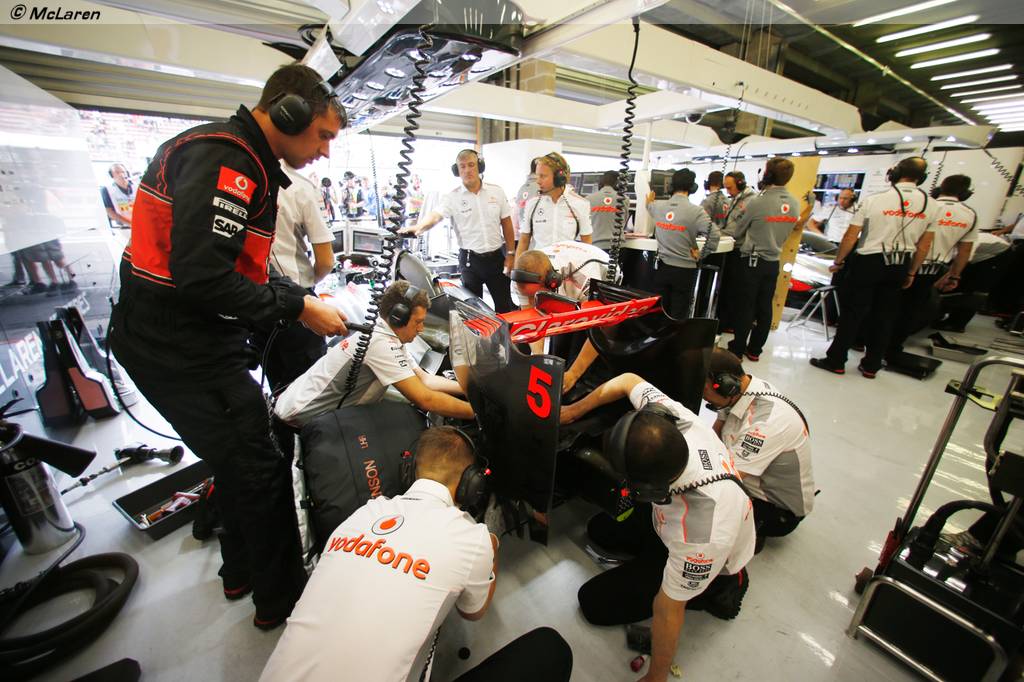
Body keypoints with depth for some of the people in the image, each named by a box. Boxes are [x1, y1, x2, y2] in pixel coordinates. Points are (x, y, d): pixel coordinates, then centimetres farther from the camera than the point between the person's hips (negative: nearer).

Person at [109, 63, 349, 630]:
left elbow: (243, 266, 16)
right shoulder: (222, 159, -18)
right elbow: (202, 277, -28)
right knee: (260, 471, 1)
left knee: (239, 460, 22)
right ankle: (280, 599, 24)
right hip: (180, 346, -11)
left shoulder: (244, 161, 15)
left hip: (187, 339, 11)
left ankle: (241, 572, 44)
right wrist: (298, 308, -19)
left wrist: (306, 296, 7)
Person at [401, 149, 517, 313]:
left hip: (496, 256, 2)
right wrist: (419, 226, -43)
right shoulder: (452, 197, -5)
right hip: (470, 259, -1)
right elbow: (436, 215, -21)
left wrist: (510, 254, 2)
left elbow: (506, 223, 6)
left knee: (505, 304, 9)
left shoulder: (496, 192, 2)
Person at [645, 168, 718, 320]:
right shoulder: (695, 211, -15)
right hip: (684, 269, -4)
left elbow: (649, 207, 25)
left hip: (662, 266, 4)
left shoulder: (658, 206, 0)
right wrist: (700, 255, -5)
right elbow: (714, 235, -22)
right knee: (679, 315, 6)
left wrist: (649, 201, 50)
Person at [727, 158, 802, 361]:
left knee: (745, 307, 2)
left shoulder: (757, 202, -17)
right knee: (765, 308, 10)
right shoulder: (795, 204, 3)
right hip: (773, 262, 6)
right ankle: (754, 350, 20)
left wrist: (745, 241, 16)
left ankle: (738, 350, 10)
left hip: (752, 261, -6)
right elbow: (786, 232, 15)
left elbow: (738, 232, -5)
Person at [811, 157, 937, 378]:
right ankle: (871, 366, 21)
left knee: (852, 313, 1)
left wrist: (838, 262, 2)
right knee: (884, 317, 11)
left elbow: (850, 237, -10)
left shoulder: (874, 200, -10)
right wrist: (911, 273, 18)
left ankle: (836, 361, 6)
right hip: (899, 266, 4)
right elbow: (924, 245, 8)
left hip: (868, 262, -4)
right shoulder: (930, 204, 4)